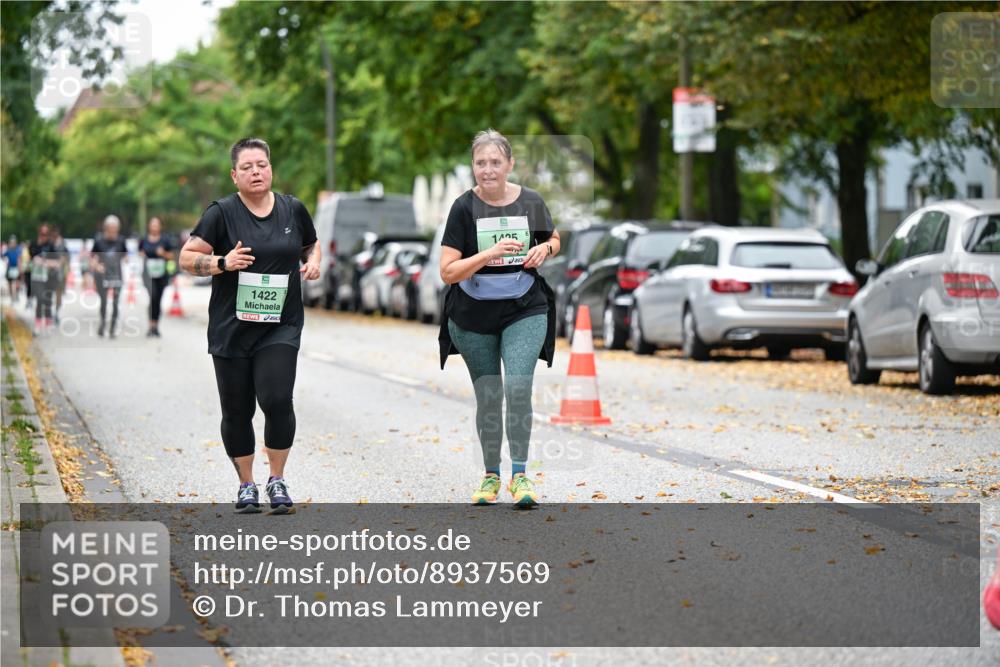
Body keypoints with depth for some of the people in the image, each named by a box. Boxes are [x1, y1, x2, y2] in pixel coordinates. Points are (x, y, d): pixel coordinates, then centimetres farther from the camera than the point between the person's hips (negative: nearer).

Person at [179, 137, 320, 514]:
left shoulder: (293, 210, 5)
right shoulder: (222, 213, -4)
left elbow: (311, 244, 23)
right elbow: (187, 258, -4)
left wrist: (313, 261, 2)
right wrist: (222, 263, -20)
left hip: (280, 327, 1)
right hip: (231, 328, 0)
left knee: (277, 400, -16)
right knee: (237, 410, 5)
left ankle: (277, 480, 2)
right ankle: (246, 485, 23)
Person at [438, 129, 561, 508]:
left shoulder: (531, 202, -3)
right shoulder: (464, 207, -10)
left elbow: (554, 238, 18)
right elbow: (448, 272, -14)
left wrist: (545, 249, -6)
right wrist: (489, 254, -28)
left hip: (525, 310, 0)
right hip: (473, 317, 0)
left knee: (518, 388, -17)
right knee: (488, 398, 10)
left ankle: (519, 475, -7)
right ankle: (491, 476, 26)